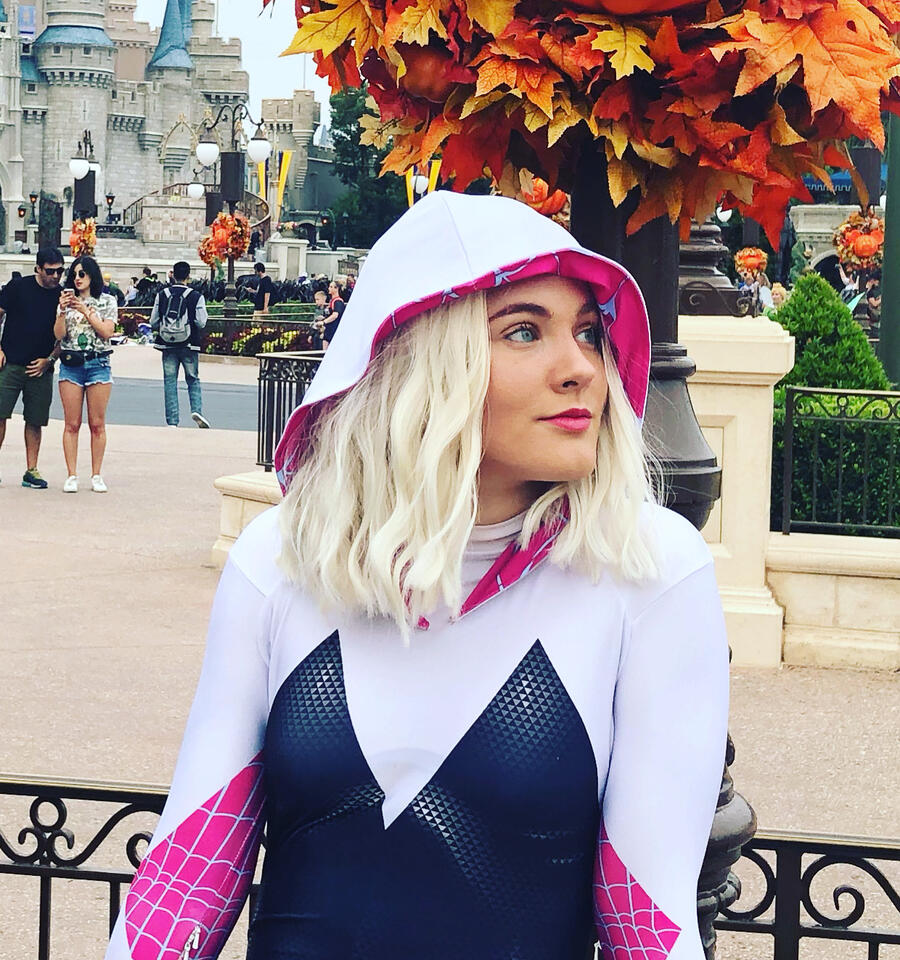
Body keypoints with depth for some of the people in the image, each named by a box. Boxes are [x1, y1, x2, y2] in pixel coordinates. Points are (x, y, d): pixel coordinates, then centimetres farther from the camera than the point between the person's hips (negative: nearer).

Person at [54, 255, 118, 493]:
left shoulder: (107, 301, 6)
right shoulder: (67, 300, 10)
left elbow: (107, 332, -5)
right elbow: (59, 334, 2)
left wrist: (86, 311, -11)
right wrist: (62, 311, -12)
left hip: (98, 364, -1)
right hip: (70, 365, 1)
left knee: (97, 424, 0)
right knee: (72, 424, -1)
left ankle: (96, 476, 6)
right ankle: (72, 476, 1)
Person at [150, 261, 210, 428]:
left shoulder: (162, 295, 0)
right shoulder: (196, 296, -7)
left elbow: (153, 322, 1)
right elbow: (201, 323, -8)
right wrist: (205, 315, 12)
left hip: (168, 345, 2)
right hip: (189, 345, -1)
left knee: (170, 382, 5)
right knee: (193, 380, 11)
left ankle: (172, 421, 1)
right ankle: (196, 410, -12)